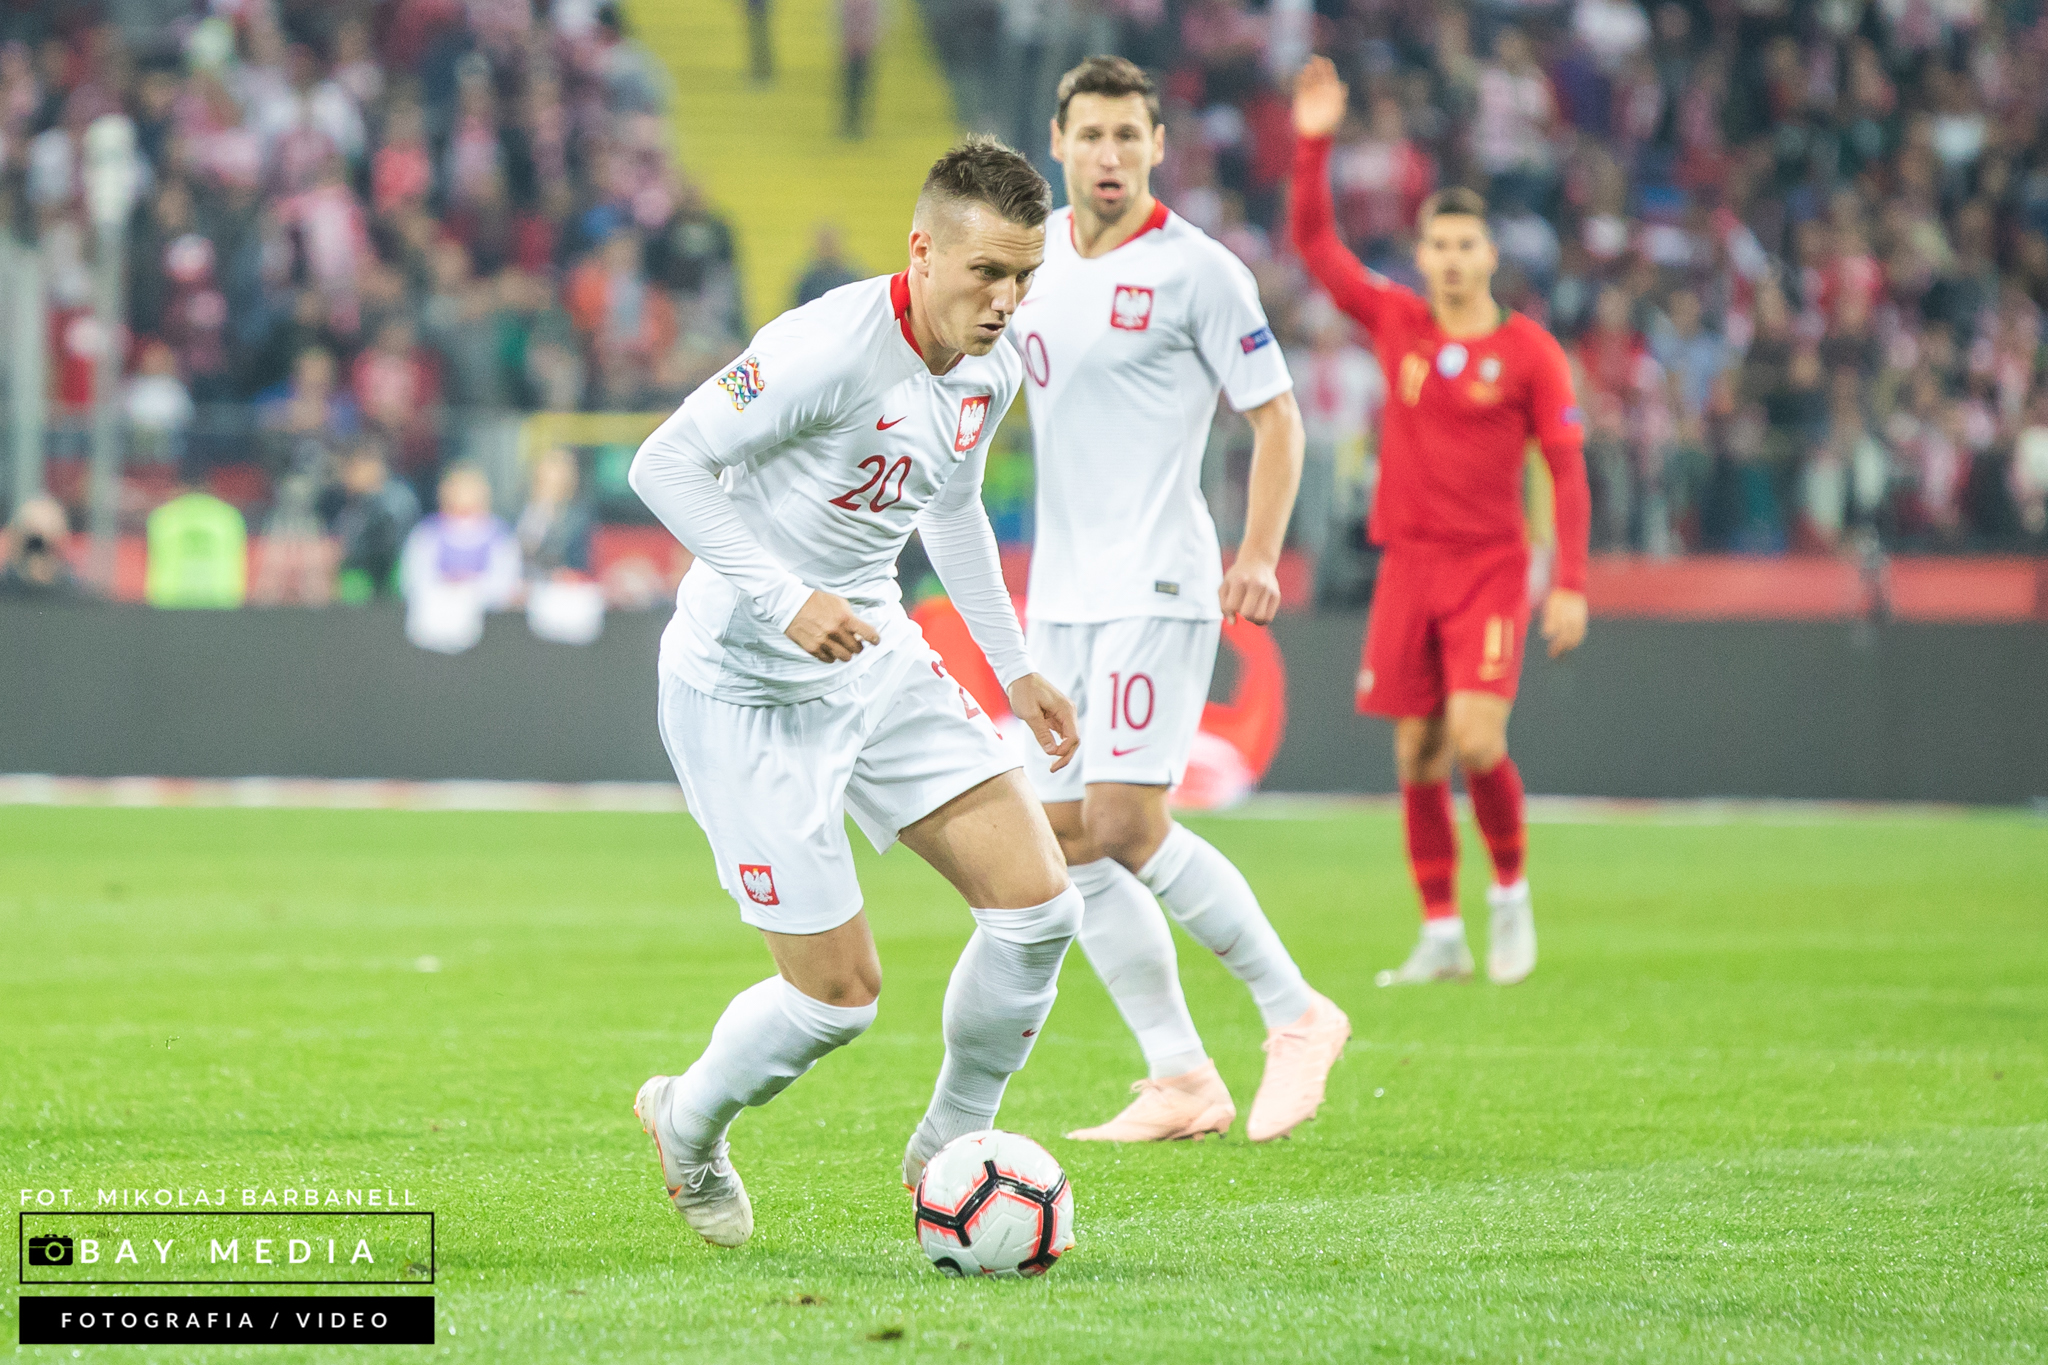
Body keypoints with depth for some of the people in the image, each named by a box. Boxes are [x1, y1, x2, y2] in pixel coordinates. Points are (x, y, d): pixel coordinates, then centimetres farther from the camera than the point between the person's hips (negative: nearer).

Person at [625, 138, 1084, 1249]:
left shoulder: (990, 373, 1)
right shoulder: (829, 349, -25)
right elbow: (664, 464, -25)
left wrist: (1014, 666, 21)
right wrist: (785, 600, -33)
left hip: (878, 665, 8)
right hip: (746, 695, -8)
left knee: (1038, 902, -6)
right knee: (839, 996, -5)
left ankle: (948, 1151, 15)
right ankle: (686, 1125, 26)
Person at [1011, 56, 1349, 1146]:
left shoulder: (1197, 271, -8)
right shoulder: (1035, 257, 10)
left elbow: (1276, 416, -5)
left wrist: (1258, 555, -16)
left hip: (1158, 584, -7)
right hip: (1060, 592, 7)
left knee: (1125, 827, -16)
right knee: (1065, 842, 2)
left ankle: (1296, 1016, 0)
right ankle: (1180, 1081, 7)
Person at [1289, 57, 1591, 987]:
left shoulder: (1528, 351, -1)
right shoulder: (1396, 324, 7)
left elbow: (1567, 469, -3)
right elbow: (1313, 244, 8)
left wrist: (1571, 584, -10)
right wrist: (1313, 145, -3)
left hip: (1490, 568, -3)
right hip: (1409, 562, 3)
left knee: (1476, 740, -17)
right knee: (1416, 753, 1)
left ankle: (1511, 889, 7)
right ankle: (1441, 936, 8)